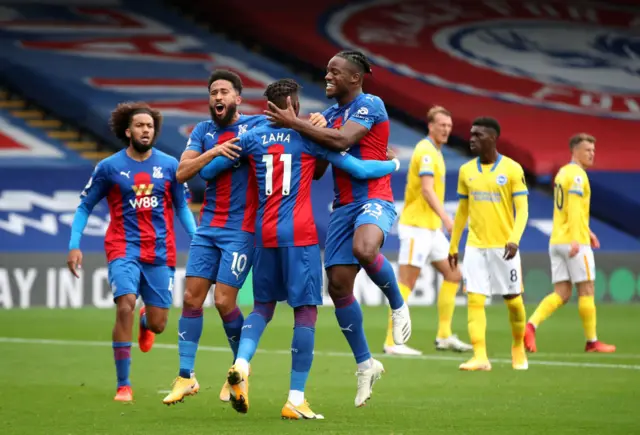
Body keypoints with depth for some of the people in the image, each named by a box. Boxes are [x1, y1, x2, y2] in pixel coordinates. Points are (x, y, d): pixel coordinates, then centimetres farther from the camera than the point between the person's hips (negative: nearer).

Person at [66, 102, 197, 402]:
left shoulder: (169, 165, 4)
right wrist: (74, 245, -3)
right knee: (125, 307, -23)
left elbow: (182, 207, 14)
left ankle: (145, 321, 46)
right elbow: (84, 207, 7)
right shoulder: (109, 168, 0)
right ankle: (123, 386, -13)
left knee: (157, 325, 3)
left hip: (160, 253, 2)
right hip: (124, 250, -2)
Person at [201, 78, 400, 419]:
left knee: (263, 306, 18)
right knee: (306, 311, 0)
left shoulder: (252, 138, 7)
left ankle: (241, 365, -10)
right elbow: (358, 169, -1)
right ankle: (295, 400, -4)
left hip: (264, 234, 4)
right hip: (299, 234, -4)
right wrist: (392, 164, 18)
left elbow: (207, 170, 12)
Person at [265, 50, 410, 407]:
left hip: (374, 199, -8)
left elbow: (341, 140, -23)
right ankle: (365, 364, 12)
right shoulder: (331, 114, 16)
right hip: (343, 205, 8)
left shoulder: (371, 106, -8)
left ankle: (398, 306, -9)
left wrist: (294, 123, -20)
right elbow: (316, 170, 18)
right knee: (339, 284, 0)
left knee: (364, 249, -38)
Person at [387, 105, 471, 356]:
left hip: (431, 228, 10)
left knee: (453, 275, 11)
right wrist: (445, 217, -34)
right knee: (406, 284, -8)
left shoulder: (434, 152, 16)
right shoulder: (426, 151, -14)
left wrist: (441, 220, 23)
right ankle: (392, 342, -6)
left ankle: (444, 336, 14)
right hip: (416, 225, -10)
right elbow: (427, 189, -25)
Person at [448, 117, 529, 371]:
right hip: (475, 246, 3)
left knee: (513, 300, 5)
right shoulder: (466, 171, 7)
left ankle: (518, 347, 28)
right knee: (474, 300, -9)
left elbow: (522, 209, -9)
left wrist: (514, 239, -23)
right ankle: (480, 357, -12)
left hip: (503, 246, -3)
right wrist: (453, 247, 15)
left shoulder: (512, 169, -6)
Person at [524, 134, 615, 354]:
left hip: (556, 242, 9)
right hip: (574, 242, -9)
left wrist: (586, 230, 32)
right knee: (586, 291, 1)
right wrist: (575, 239, -29)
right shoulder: (577, 175, -11)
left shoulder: (563, 173, 18)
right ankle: (592, 341, 8)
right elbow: (574, 207, -23)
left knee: (561, 294, 4)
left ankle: (531, 325, -16)